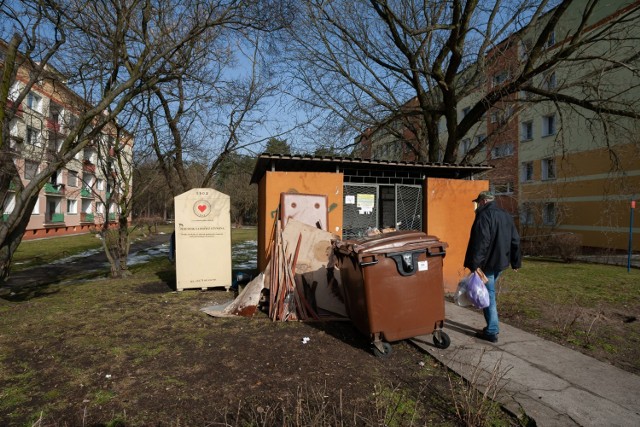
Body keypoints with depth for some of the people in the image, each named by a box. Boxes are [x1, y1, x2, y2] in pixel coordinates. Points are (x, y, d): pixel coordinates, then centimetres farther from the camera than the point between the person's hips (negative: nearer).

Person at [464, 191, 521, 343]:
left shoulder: (484, 216, -15)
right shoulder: (506, 215, 12)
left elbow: (480, 242, -23)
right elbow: (515, 240, 15)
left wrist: (474, 264, -23)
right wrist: (516, 262, 20)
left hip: (487, 263, -8)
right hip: (501, 262, 9)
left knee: (488, 295, 0)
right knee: (489, 293, 20)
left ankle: (492, 332, 6)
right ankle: (492, 326, 28)